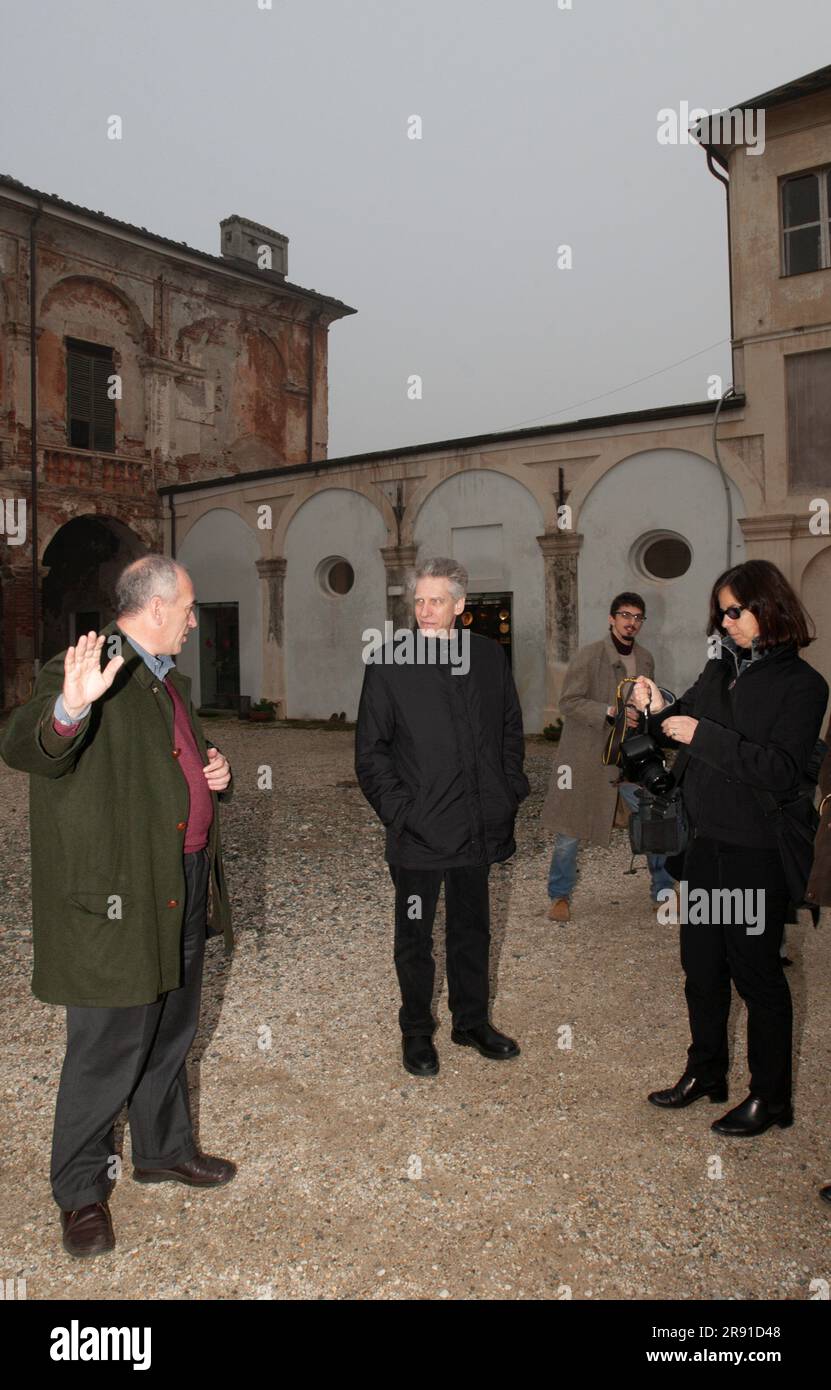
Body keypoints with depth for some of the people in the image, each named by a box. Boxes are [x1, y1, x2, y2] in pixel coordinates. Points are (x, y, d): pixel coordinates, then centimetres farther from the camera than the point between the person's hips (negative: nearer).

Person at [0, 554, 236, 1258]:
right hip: (118, 896, -9)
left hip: (184, 891, 9)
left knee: (170, 1034, 22)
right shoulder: (83, 673, -16)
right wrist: (69, 709, -52)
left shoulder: (170, 680, 14)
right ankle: (82, 1190, 26)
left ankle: (165, 1149, 43)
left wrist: (215, 768, 6)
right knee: (110, 1048, 4)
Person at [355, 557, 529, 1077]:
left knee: (473, 931, 19)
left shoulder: (490, 656, 3)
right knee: (416, 938, 12)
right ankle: (417, 1032, 30)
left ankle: (473, 1021, 38)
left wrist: (509, 792, 5)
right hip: (419, 833, -3)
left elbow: (511, 731, 13)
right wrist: (397, 810, -12)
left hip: (480, 828, 4)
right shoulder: (390, 664, -8)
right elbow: (371, 751, -5)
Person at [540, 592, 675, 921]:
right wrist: (610, 712, -25)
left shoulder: (645, 659, 7)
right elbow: (568, 702, -15)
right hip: (587, 755, -5)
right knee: (569, 831, 5)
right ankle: (560, 896, 25)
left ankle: (663, 892, 25)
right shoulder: (590, 655, -11)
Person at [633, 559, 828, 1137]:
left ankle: (772, 1097, 25)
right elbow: (687, 731, 15)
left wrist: (703, 734, -23)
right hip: (706, 841, 6)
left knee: (756, 973, 6)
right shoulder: (721, 668, 6)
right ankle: (706, 1073, 36)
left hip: (757, 852, -6)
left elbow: (782, 771, -21)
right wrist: (662, 712, -5)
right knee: (701, 965, 17)